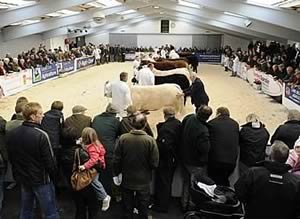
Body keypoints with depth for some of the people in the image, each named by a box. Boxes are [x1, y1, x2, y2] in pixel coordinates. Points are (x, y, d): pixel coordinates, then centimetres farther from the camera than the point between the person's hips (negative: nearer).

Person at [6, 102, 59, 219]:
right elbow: (49, 160, -19)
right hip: (41, 180, -7)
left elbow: (10, 157, 10)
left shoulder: (11, 134, -1)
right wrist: (53, 175, -3)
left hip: (22, 178, 7)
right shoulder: (40, 135, -23)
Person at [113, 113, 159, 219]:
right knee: (143, 210, 20)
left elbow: (116, 160, -11)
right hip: (143, 182, -1)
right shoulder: (150, 140, -20)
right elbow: (154, 163, -16)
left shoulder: (123, 138, -17)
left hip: (127, 180, 1)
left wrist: (117, 173, 7)